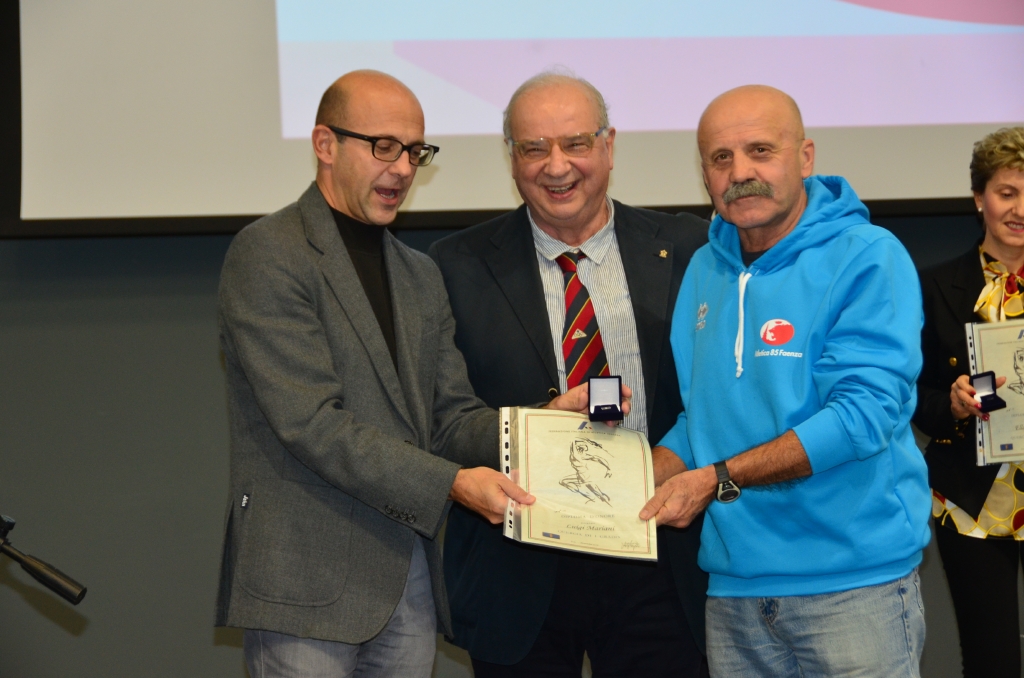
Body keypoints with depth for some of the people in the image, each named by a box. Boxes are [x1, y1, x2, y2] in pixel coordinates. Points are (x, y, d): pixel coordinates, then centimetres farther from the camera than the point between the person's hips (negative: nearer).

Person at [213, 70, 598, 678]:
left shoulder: (420, 275, 19)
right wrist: (451, 483, -20)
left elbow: (450, 419, 14)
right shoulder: (267, 256, -7)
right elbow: (313, 424, -16)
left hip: (411, 578, 7)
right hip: (309, 580, -7)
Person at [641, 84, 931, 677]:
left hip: (855, 583, -5)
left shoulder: (867, 258, -9)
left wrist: (718, 479, -22)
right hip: (735, 581, 6)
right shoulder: (705, 270, 11)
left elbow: (864, 412, -19)